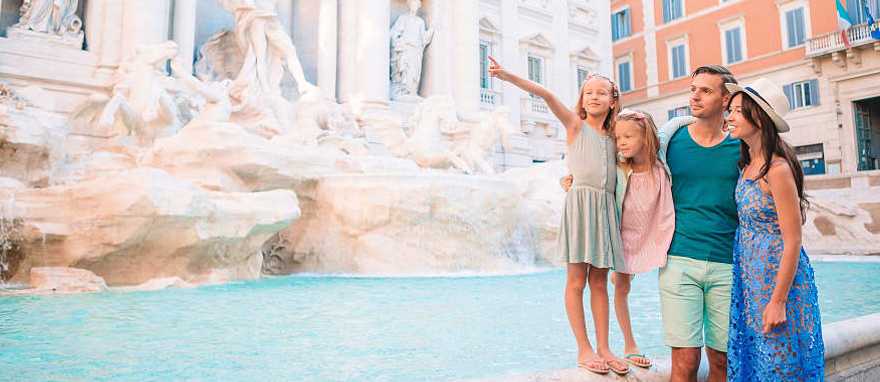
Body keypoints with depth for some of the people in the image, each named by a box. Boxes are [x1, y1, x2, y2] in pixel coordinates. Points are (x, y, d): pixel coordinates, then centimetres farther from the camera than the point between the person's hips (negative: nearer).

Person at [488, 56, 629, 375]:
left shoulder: (613, 137, 18)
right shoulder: (575, 124, 5)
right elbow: (546, 95, -6)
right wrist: (508, 76, -18)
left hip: (606, 207, 5)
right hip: (580, 202, -4)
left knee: (599, 282, 8)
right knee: (577, 280, -1)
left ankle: (603, 348, 14)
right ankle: (584, 349, 7)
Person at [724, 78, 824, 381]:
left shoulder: (777, 169, -19)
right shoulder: (747, 165, 5)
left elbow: (792, 242, -18)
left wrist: (778, 302, -17)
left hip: (778, 276, -7)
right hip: (749, 276, 7)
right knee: (752, 356, 17)